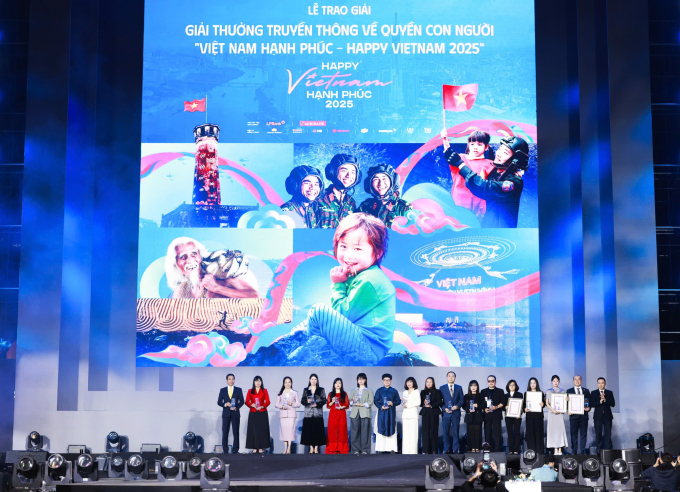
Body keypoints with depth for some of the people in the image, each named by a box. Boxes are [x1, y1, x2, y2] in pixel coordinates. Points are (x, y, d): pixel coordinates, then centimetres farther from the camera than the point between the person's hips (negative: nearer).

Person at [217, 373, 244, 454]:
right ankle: (225, 449, 4)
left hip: (235, 413, 0)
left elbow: (241, 401, 4)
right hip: (226, 414, 1)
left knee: (236, 431, -1)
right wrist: (225, 404, -13)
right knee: (225, 432, -1)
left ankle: (235, 449, 3)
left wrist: (236, 407, -13)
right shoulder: (222, 390, 9)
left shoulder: (239, 390, 7)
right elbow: (219, 402, 6)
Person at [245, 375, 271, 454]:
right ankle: (254, 448, -1)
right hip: (253, 413, 0)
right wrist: (252, 405, -16)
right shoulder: (250, 391, 10)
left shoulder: (264, 391, 8)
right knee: (253, 430, -3)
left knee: (262, 429, -4)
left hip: (262, 413, 0)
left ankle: (261, 448, -1)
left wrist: (262, 406, -15)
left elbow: (268, 402, 3)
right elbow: (247, 401, 4)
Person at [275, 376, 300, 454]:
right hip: (283, 414, 1)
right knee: (283, 429, -4)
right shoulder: (280, 393, 12)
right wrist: (282, 406, -10)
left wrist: (292, 404, -11)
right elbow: (276, 404, 10)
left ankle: (289, 448, -12)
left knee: (291, 429, -11)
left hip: (291, 414, -1)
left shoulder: (295, 393, 10)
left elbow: (298, 404, 8)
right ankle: (285, 448, 1)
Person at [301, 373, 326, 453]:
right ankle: (311, 448, 6)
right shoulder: (306, 390, 12)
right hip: (308, 413, 1)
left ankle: (316, 449, 3)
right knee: (309, 431, -2)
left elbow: (324, 400, 3)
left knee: (317, 431, -4)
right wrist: (307, 401, -12)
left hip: (318, 413, -1)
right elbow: (302, 400, 9)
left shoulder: (321, 390, 8)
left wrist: (317, 404, -12)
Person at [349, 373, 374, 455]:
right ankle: (356, 450, 0)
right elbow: (349, 401, 13)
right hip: (355, 413, 2)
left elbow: (370, 402, 1)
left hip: (365, 413, -2)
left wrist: (362, 404, -12)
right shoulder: (353, 391, 21)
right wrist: (353, 401, -9)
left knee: (365, 432, -8)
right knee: (355, 432, -4)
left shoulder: (369, 391, 12)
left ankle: (365, 450, -5)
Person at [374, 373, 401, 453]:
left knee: (391, 429, -2)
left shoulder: (394, 391, 9)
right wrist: (381, 406, -14)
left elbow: (398, 401, 7)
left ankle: (392, 448, -1)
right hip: (382, 413, -1)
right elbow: (375, 401, 2)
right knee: (381, 429, -4)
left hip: (391, 413, 1)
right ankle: (380, 449, -3)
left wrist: (393, 403, -13)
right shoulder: (379, 390, 7)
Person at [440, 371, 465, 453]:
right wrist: (444, 408, -11)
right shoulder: (442, 388, 6)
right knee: (446, 432, 2)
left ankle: (455, 449, 10)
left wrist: (457, 406, -10)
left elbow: (462, 399, 8)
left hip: (456, 413, 1)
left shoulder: (459, 388, 9)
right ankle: (447, 449, 10)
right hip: (446, 413, -1)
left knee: (455, 432, 3)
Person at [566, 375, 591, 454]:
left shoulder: (586, 391, 14)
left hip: (584, 415, 1)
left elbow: (589, 402, 12)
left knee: (583, 434, 2)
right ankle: (574, 452, 3)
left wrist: (588, 408, -8)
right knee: (574, 434, 0)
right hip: (574, 415, -1)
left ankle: (583, 450, 7)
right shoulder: (569, 391, 10)